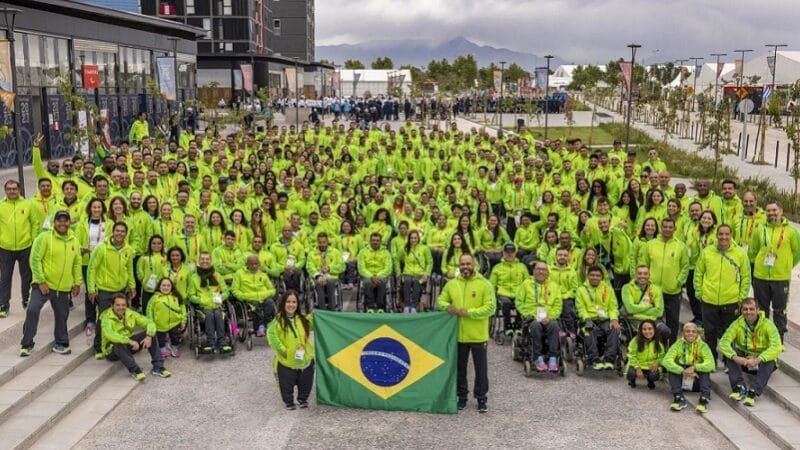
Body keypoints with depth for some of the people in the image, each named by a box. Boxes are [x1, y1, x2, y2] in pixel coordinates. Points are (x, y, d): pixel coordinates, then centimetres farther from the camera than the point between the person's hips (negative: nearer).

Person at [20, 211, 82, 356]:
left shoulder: (74, 241, 6)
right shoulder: (44, 238, -11)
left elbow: (77, 264, 12)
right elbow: (35, 260, -12)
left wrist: (77, 283, 9)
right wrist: (41, 281, -16)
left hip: (64, 288, 4)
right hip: (43, 285, -4)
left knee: (62, 316, 12)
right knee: (32, 311, -12)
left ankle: (61, 343, 29)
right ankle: (26, 344, 1)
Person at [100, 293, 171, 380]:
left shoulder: (130, 314, -3)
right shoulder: (106, 317, -19)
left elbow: (150, 323, -5)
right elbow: (109, 334, -38)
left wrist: (149, 336, -26)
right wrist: (130, 341, -44)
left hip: (128, 345, 5)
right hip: (112, 350, -5)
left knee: (151, 334, -13)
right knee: (119, 344, -40)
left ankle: (158, 367, -16)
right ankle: (135, 370, -32)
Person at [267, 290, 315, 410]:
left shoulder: (303, 319, 1)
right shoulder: (278, 321, -15)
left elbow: (312, 325, 18)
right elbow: (271, 335, -20)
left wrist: (314, 316, 0)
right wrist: (281, 349, -23)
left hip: (305, 359, 4)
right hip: (286, 361, -4)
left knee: (305, 383, 18)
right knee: (287, 384, 11)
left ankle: (302, 399, 41)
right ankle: (288, 401, 33)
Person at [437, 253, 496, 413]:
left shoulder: (484, 284, -7)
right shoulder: (451, 284, 4)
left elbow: (490, 307, -12)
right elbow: (441, 300, 12)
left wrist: (469, 312, -20)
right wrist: (447, 307, -11)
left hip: (478, 335, -3)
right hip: (458, 334, 3)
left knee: (481, 368, 7)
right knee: (460, 367, 13)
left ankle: (481, 398, 20)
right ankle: (462, 397, 26)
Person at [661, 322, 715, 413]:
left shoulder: (702, 346, -7)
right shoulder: (678, 344, -7)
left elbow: (711, 364, -22)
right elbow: (666, 361, -23)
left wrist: (694, 368, -38)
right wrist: (683, 371, -38)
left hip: (697, 381, 0)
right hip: (681, 381, 0)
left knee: (705, 368, -25)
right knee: (670, 368, -24)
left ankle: (704, 398, -35)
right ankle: (679, 398, -35)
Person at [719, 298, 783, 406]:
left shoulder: (768, 324, -14)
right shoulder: (737, 324, -8)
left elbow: (777, 347, -27)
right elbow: (723, 341, -20)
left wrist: (757, 360, -40)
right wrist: (735, 357, -39)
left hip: (763, 360, -2)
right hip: (743, 360, 2)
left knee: (770, 361, -35)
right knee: (728, 355, -25)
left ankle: (753, 393, -41)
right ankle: (739, 387, -34)